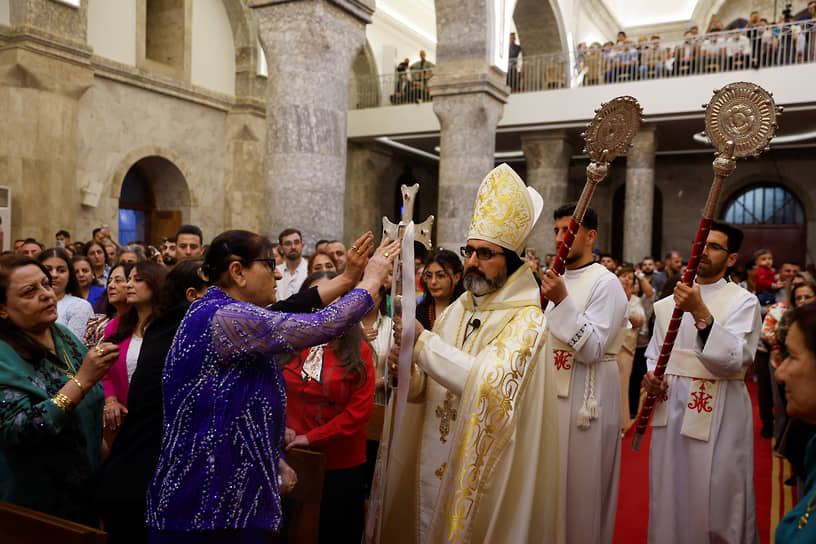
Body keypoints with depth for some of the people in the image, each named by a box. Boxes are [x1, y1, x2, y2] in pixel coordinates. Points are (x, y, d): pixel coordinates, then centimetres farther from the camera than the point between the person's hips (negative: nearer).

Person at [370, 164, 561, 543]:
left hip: (483, 470, -6)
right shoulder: (456, 310, 5)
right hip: (433, 464, 6)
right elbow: (423, 390, 7)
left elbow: (493, 384, -29)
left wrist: (422, 341, -27)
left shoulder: (527, 319, -14)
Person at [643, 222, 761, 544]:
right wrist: (650, 378, -4)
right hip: (670, 409, 4)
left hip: (718, 414, -4)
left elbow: (735, 359, -19)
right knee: (670, 498, 12)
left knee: (713, 502, 2)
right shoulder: (670, 302, 10)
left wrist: (701, 313, -29)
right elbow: (653, 354, 17)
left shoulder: (743, 302, -4)